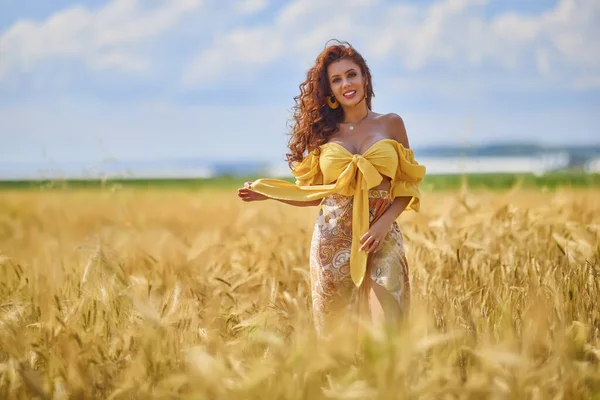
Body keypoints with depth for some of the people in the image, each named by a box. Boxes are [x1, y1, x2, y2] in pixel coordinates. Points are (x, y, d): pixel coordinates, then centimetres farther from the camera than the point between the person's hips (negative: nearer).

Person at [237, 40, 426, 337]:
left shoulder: (391, 124, 6)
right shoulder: (323, 131, 8)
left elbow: (407, 185, 5)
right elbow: (314, 193, 9)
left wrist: (385, 222, -11)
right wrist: (266, 192, -2)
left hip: (382, 241, -1)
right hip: (333, 242, 1)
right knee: (335, 329, 5)